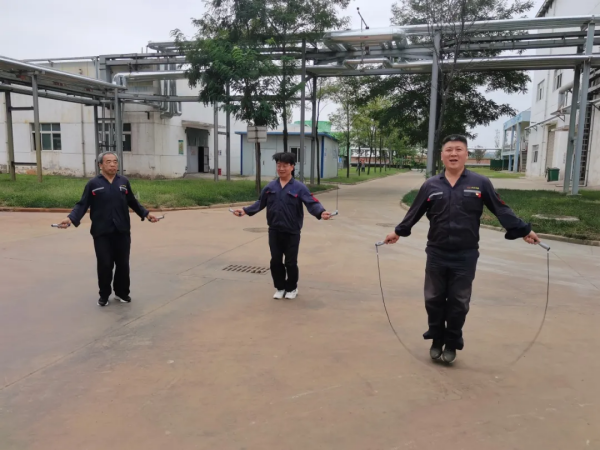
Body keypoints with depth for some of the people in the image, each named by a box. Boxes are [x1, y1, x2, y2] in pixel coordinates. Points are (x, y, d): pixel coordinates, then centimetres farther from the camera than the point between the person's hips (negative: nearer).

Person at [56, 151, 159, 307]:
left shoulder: (124, 182, 8)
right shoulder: (93, 184, 0)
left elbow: (133, 202, 16)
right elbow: (82, 205, -2)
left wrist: (146, 214, 10)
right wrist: (71, 218, -16)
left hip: (122, 231, 3)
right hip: (102, 232, -2)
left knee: (123, 263, 8)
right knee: (104, 265, 1)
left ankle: (122, 292, 26)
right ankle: (104, 295, 19)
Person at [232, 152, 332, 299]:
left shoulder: (299, 187, -8)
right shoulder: (270, 187, 4)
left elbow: (312, 203, -15)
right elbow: (260, 203, 12)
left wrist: (321, 212, -34)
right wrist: (245, 211, 2)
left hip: (292, 232, -3)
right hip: (274, 231, 3)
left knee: (290, 262, 8)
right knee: (275, 261, 10)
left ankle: (291, 288, 30)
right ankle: (280, 287, 30)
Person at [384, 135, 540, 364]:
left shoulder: (480, 183, -3)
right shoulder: (431, 185, 1)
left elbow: (501, 210, 3)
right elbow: (414, 213, 12)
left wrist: (524, 230, 4)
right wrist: (398, 232, 18)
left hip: (465, 256, -1)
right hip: (436, 254, 2)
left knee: (458, 303, 8)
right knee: (434, 300, 10)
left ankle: (452, 344, 26)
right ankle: (436, 341, 29)